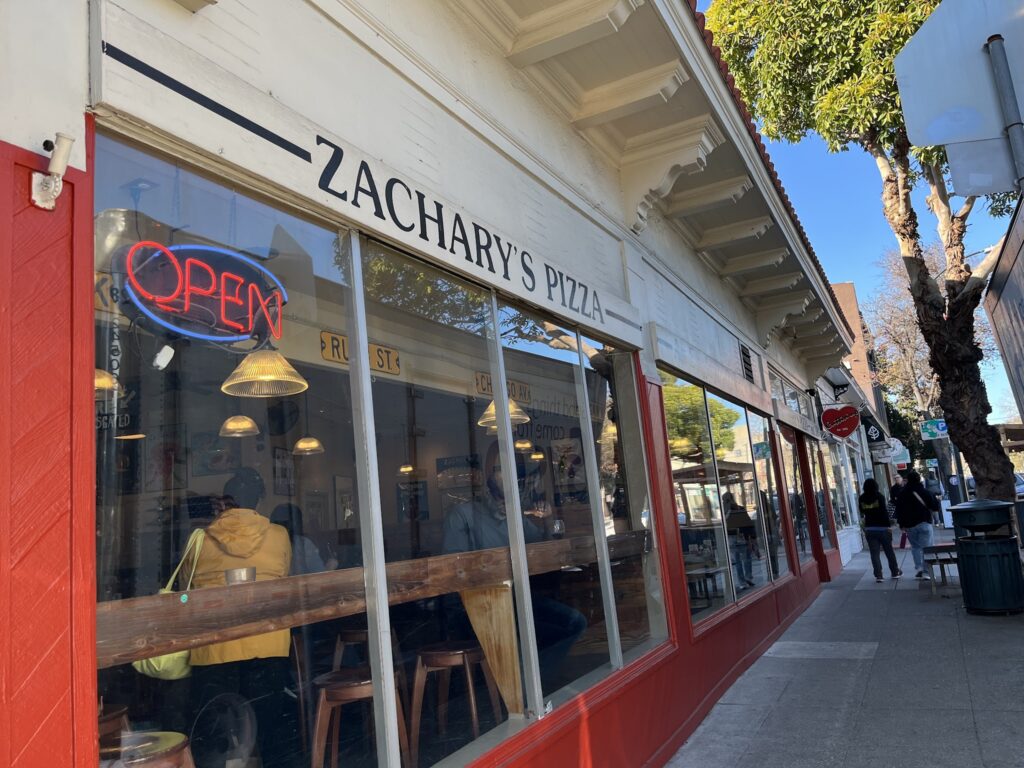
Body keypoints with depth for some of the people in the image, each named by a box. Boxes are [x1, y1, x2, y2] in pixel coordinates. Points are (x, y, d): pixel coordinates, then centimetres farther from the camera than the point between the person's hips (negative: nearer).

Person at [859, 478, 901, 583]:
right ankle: (895, 572, 24)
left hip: (869, 529, 2)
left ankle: (878, 575, -2)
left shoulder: (861, 499, 0)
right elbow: (884, 512, -13)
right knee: (889, 551, 13)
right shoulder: (879, 496, -9)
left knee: (875, 553, 2)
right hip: (882, 527, -2)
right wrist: (889, 525, -10)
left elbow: (862, 513, 7)